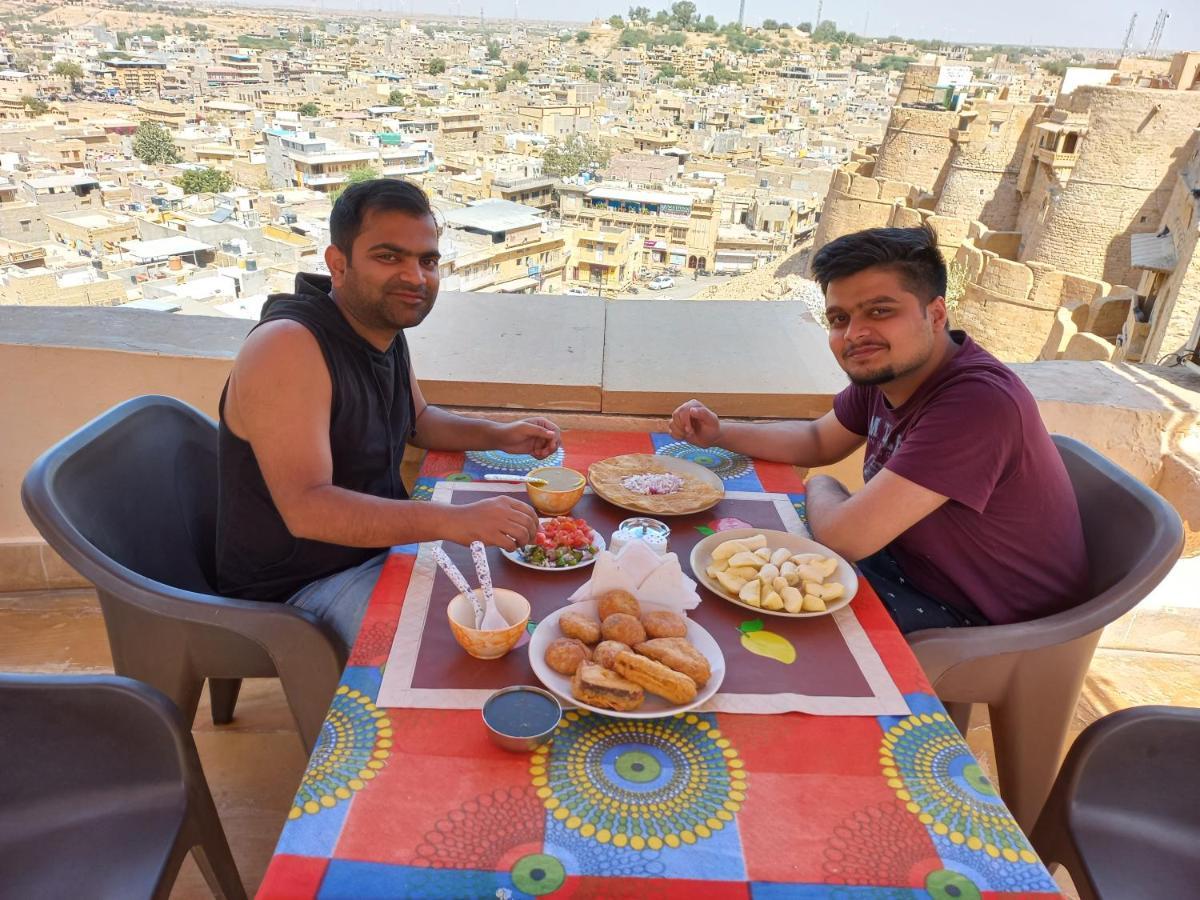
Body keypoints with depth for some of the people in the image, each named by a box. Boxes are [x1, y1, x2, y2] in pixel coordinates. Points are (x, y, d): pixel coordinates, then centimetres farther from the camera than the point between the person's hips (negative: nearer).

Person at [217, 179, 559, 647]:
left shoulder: (384, 327, 2)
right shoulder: (288, 346, -27)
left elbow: (417, 421, 19)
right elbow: (306, 509, -35)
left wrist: (498, 435, 2)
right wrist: (454, 521, -43)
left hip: (381, 543, 9)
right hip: (300, 588, -8)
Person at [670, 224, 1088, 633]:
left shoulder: (979, 401, -34)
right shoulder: (885, 368, -5)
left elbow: (848, 536, -36)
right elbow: (820, 441, 13)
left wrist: (820, 487, -12)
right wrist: (719, 432, -1)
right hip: (911, 557, 8)